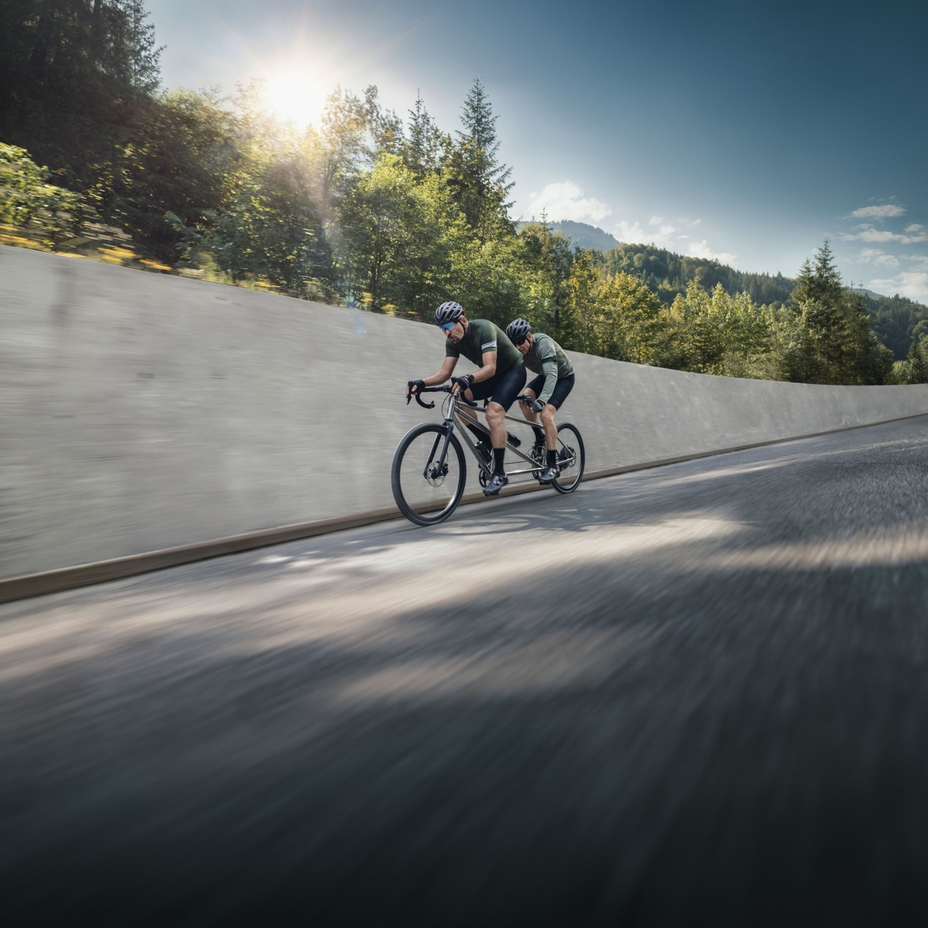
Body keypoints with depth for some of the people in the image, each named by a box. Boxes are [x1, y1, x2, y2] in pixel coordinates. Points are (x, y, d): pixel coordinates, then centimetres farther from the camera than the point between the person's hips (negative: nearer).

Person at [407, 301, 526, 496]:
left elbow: (490, 367, -39)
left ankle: (499, 473, -22)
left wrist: (467, 379, -57)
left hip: (513, 370, -7)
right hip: (492, 374, 7)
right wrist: (421, 382, -31)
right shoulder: (453, 341, -9)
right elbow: (445, 372, -13)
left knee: (493, 412, -28)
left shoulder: (484, 329, -30)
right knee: (458, 397, -14)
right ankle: (488, 440, 1)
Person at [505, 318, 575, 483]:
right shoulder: (517, 350, -18)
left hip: (564, 377, -6)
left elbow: (552, 375, -46)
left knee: (546, 414, -24)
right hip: (545, 376, 6)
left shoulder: (543, 343, -36)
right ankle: (540, 438, 0)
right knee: (525, 398, -21)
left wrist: (541, 400, -60)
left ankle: (553, 465, -19)